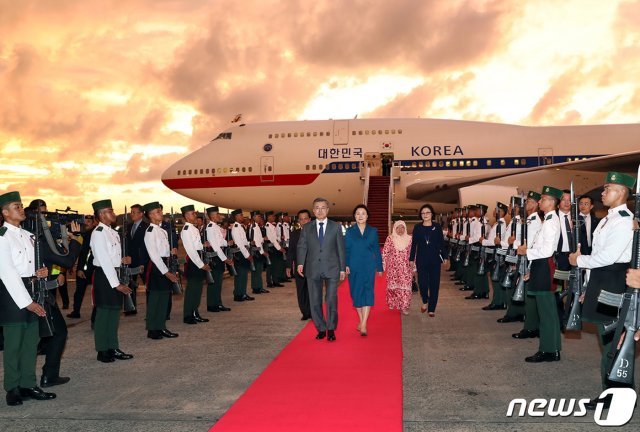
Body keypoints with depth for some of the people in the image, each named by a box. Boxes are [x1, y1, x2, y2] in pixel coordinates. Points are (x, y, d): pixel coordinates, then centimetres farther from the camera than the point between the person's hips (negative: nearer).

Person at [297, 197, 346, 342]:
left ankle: (331, 329, 11)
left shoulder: (336, 227, 6)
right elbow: (302, 246, 3)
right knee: (315, 301, 6)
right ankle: (321, 329, 18)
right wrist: (300, 263, -13)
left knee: (331, 300, -2)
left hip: (331, 269, -2)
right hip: (313, 269, 2)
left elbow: (341, 248, 5)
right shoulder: (307, 228, 9)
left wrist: (343, 268, 1)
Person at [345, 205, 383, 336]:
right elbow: (346, 250, 2)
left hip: (369, 267, -1)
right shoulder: (350, 231, 5)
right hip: (354, 267, 1)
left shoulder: (373, 231, 6)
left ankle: (363, 325, -13)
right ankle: (361, 321, 23)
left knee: (367, 293, -9)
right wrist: (345, 265, -10)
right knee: (356, 293, 7)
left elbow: (377, 250, 8)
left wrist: (379, 267, 8)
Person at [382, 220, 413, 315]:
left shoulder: (409, 239, 3)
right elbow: (385, 253, 0)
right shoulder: (390, 239, -1)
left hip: (406, 268, 0)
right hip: (393, 267, 0)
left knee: (405, 286, -5)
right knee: (393, 285, 6)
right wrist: (383, 265, -4)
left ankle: (404, 306, 1)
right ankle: (392, 304, 24)